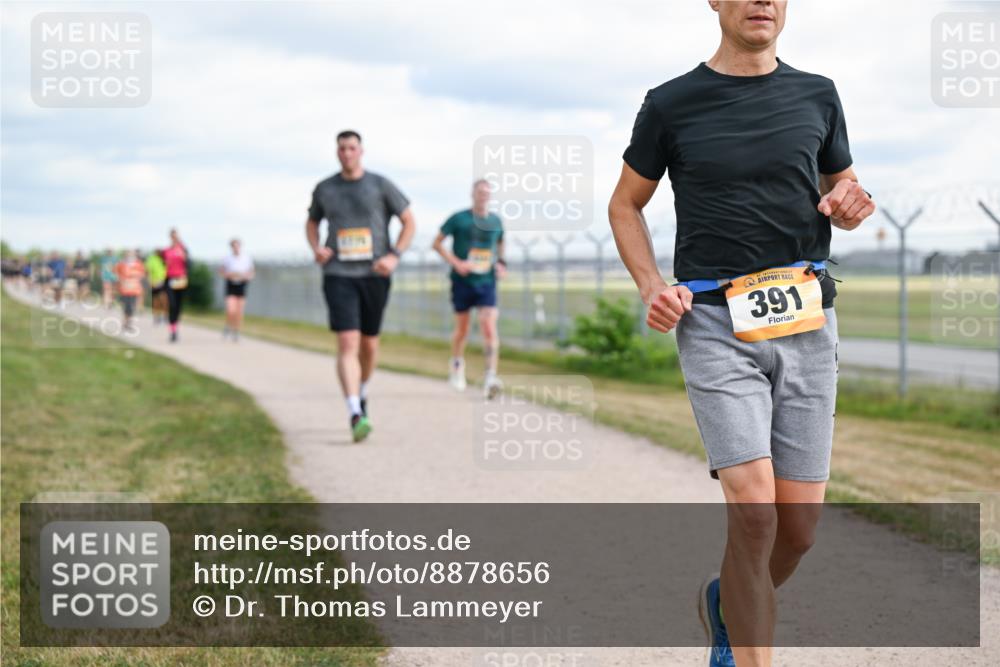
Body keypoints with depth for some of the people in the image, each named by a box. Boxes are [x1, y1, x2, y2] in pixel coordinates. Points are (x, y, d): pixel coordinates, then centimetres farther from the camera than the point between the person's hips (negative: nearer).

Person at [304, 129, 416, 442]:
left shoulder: (381, 185, 1)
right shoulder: (324, 189, 6)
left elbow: (409, 221, 5)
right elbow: (312, 223, 22)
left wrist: (394, 256, -9)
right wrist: (316, 248, 1)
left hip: (374, 275, 1)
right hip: (338, 276, -1)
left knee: (369, 344, 12)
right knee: (347, 343, -15)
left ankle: (362, 393, 41)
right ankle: (356, 416, -23)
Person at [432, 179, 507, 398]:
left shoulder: (496, 221, 7)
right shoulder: (459, 219, -4)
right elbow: (437, 243, -1)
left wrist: (500, 263, 8)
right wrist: (456, 263, -13)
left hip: (487, 282, 1)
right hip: (463, 282, -1)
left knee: (489, 327, -15)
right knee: (462, 329, 10)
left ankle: (491, 377, -20)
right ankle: (457, 364, 39)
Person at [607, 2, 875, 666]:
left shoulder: (817, 96, 10)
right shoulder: (671, 104, 2)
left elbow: (842, 192, 22)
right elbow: (626, 205, 13)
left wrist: (851, 206, -3)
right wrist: (651, 285, -3)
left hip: (807, 319, 3)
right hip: (715, 320, -3)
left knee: (801, 522, 2)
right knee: (755, 508, -18)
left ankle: (727, 602, 33)